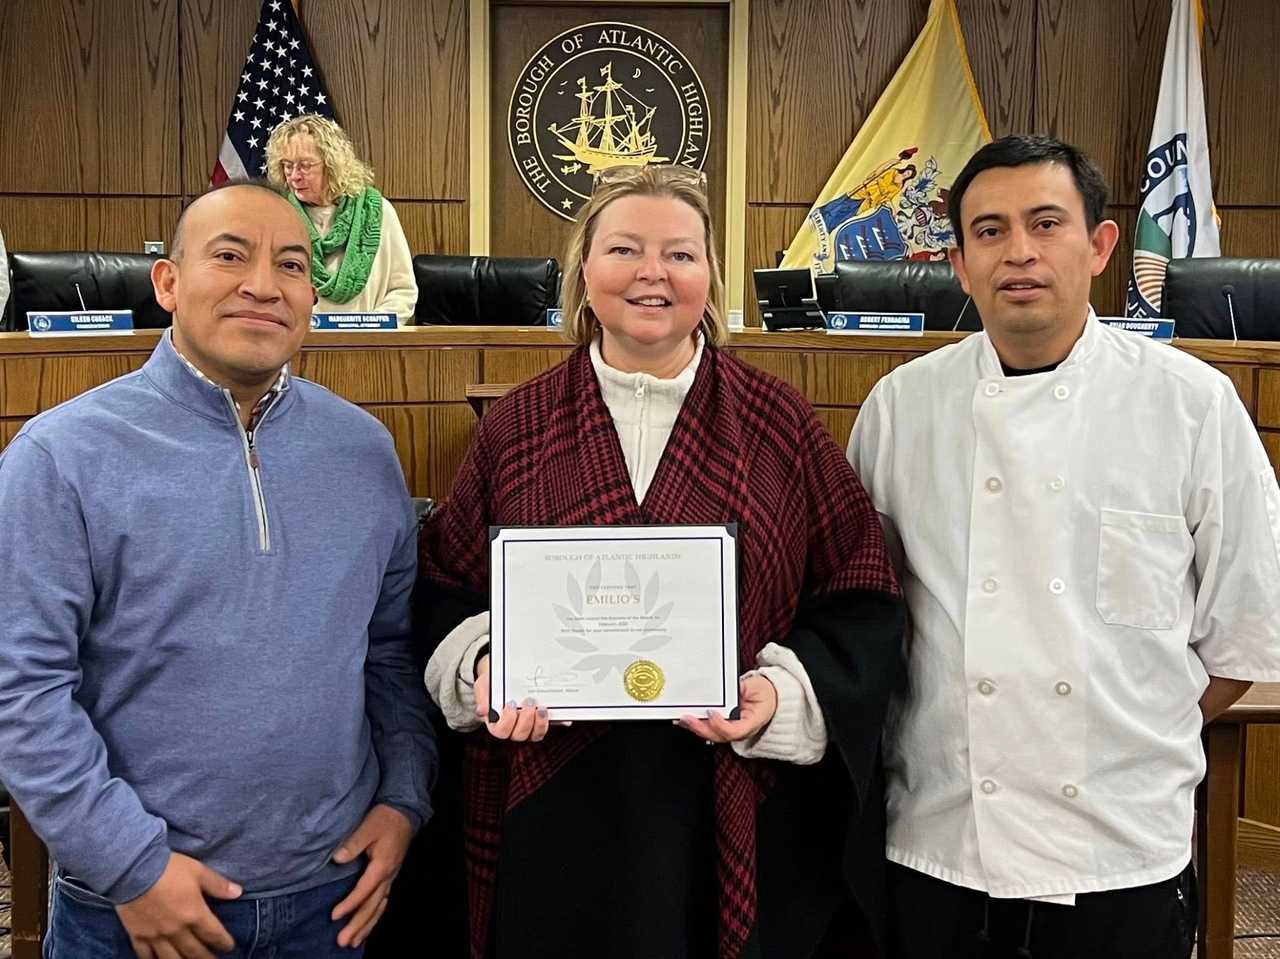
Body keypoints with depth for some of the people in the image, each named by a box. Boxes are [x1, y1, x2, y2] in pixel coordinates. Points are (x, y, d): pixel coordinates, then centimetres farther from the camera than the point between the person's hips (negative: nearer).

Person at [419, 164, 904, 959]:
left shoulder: (779, 424, -1)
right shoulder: (517, 428, 3)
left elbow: (862, 598, 1)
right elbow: (448, 588, 10)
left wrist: (786, 694, -14)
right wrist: (483, 665, -9)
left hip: (736, 813, 0)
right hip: (558, 810, 1)